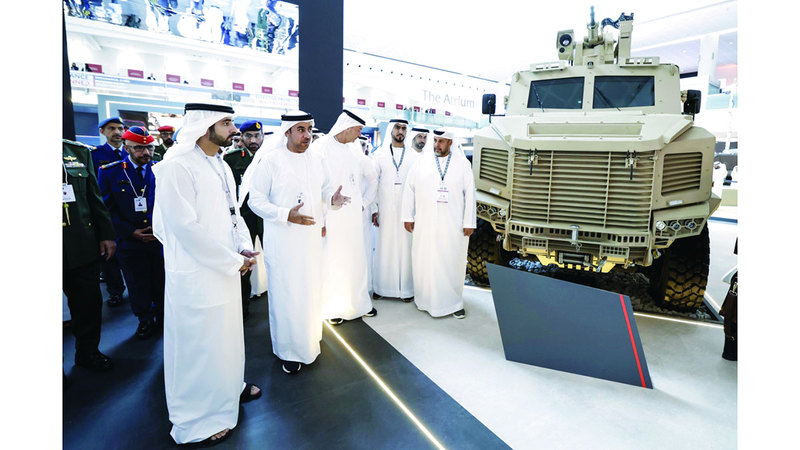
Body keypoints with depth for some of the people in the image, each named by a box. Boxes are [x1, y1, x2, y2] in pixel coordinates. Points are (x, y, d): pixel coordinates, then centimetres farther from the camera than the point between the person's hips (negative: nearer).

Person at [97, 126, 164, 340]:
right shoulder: (109, 172, -2)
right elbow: (107, 209, -2)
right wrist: (131, 232, -10)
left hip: (161, 239, 1)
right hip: (130, 242, 0)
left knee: (162, 284, 9)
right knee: (138, 286, 12)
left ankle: (162, 317, 31)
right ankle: (145, 320, 32)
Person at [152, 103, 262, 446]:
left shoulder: (220, 165, 10)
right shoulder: (176, 166, -17)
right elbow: (185, 227, -22)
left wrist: (244, 248, -1)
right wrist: (234, 261, -16)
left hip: (226, 270, 8)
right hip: (196, 275, -8)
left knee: (225, 335, 23)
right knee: (198, 344, 7)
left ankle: (228, 387, 46)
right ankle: (196, 422, 27)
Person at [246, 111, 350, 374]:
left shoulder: (317, 160, 7)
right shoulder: (270, 160, -10)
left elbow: (326, 188, 17)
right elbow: (256, 200, -10)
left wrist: (333, 197, -8)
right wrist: (286, 215, -24)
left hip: (312, 236, 5)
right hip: (282, 240, -5)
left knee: (311, 290, 15)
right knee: (286, 294, 3)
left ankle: (309, 343, 35)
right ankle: (288, 351, 22)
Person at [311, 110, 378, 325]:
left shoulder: (355, 149, 11)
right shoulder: (321, 147, -6)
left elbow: (372, 178, 23)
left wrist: (364, 203, 14)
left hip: (354, 216, 5)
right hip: (331, 216, -5)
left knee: (357, 258, 10)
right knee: (332, 261, 1)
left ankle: (359, 303, 25)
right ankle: (332, 308, 17)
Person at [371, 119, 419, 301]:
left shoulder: (414, 156, 7)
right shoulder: (380, 154, 7)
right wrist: (373, 208, -3)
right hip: (385, 210, 0)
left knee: (405, 247, 2)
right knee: (384, 247, 4)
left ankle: (406, 288, 13)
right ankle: (381, 286, 16)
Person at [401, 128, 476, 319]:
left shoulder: (462, 164, 4)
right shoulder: (422, 161, 4)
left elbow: (470, 194, 2)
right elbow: (409, 189, 6)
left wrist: (469, 223, -2)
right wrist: (408, 216, 3)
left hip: (453, 224, 0)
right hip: (425, 223, 1)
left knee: (452, 261, 4)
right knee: (425, 260, 6)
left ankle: (453, 301, 19)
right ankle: (427, 299, 23)